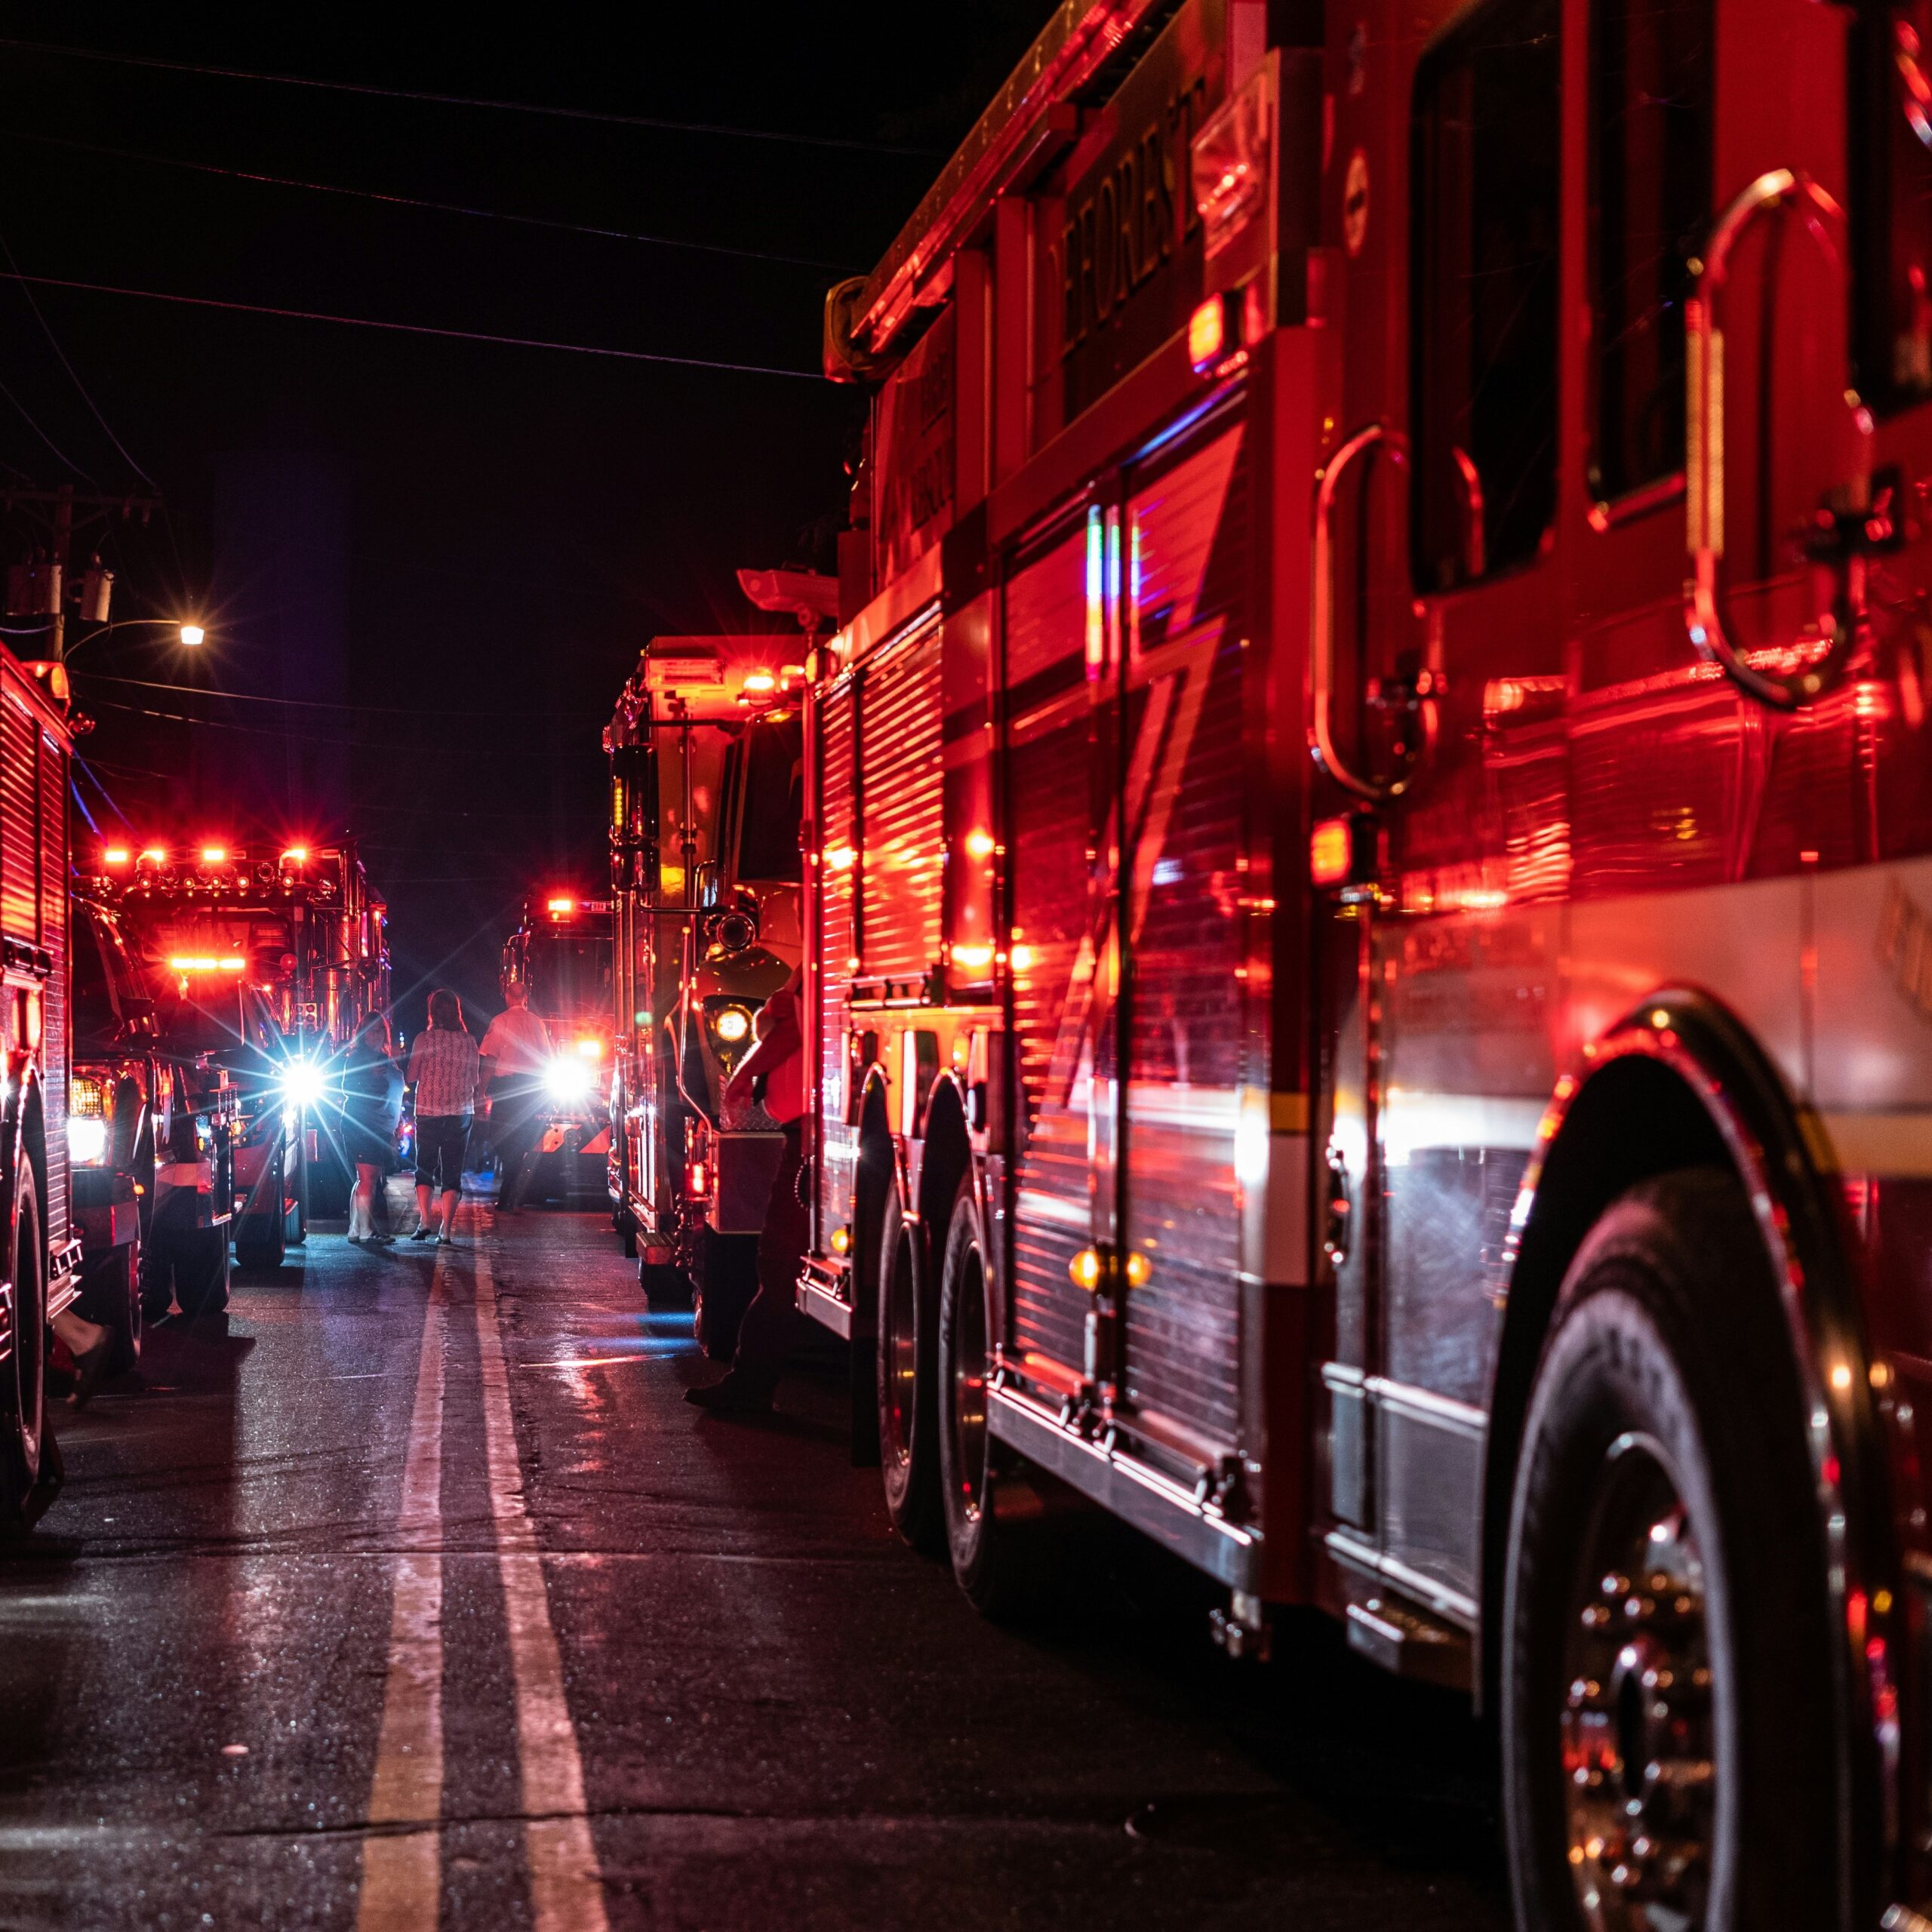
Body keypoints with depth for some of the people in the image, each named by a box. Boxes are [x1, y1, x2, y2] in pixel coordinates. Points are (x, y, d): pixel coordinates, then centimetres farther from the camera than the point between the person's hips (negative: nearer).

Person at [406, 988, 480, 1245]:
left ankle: (424, 1221, -4)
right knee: (452, 1172, 5)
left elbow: (411, 1077, -3)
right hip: (461, 1113, 2)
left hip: (428, 1113, -1)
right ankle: (445, 1230, -1)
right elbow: (475, 1079, 9)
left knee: (424, 1168, 12)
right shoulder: (468, 1041, 0)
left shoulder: (424, 1039, -7)